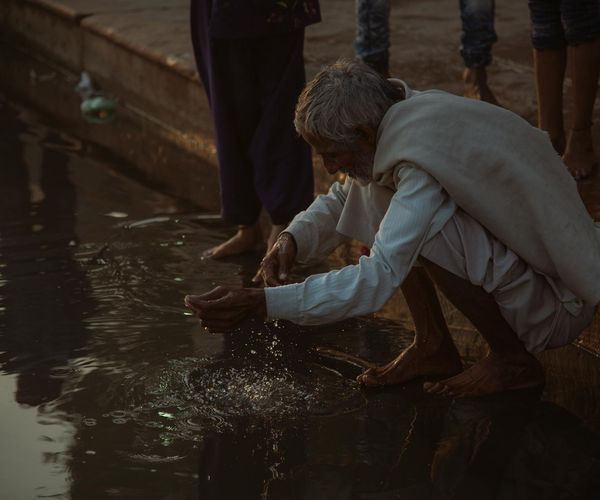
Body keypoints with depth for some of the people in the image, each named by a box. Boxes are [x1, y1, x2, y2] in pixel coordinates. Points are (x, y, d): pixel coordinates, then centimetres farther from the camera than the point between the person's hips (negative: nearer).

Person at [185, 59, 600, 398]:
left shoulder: (424, 162, -29)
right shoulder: (403, 117, -1)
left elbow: (376, 280, -36)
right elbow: (341, 199, 14)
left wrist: (259, 303, -37)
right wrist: (293, 240, -7)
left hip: (558, 305, -9)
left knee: (421, 229, -28)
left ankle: (514, 361, -10)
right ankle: (434, 348, 7)